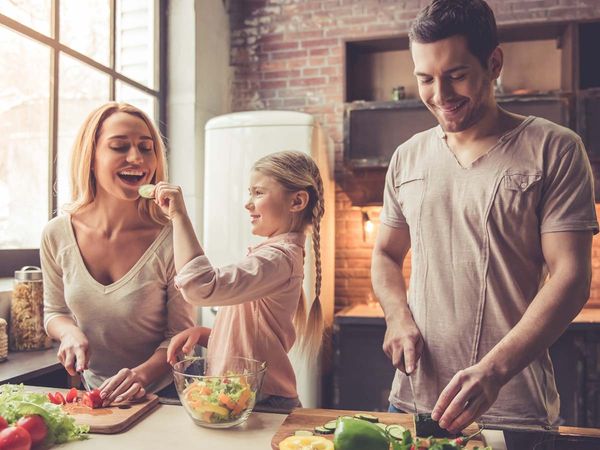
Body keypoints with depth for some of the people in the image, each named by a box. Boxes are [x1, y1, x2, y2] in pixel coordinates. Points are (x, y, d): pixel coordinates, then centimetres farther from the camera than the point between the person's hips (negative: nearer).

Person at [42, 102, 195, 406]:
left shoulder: (171, 239, -17)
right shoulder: (57, 235, -6)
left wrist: (142, 374, -23)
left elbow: (180, 334, -8)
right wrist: (70, 332, -10)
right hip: (93, 392, 2)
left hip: (161, 393, -2)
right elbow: (54, 312, 10)